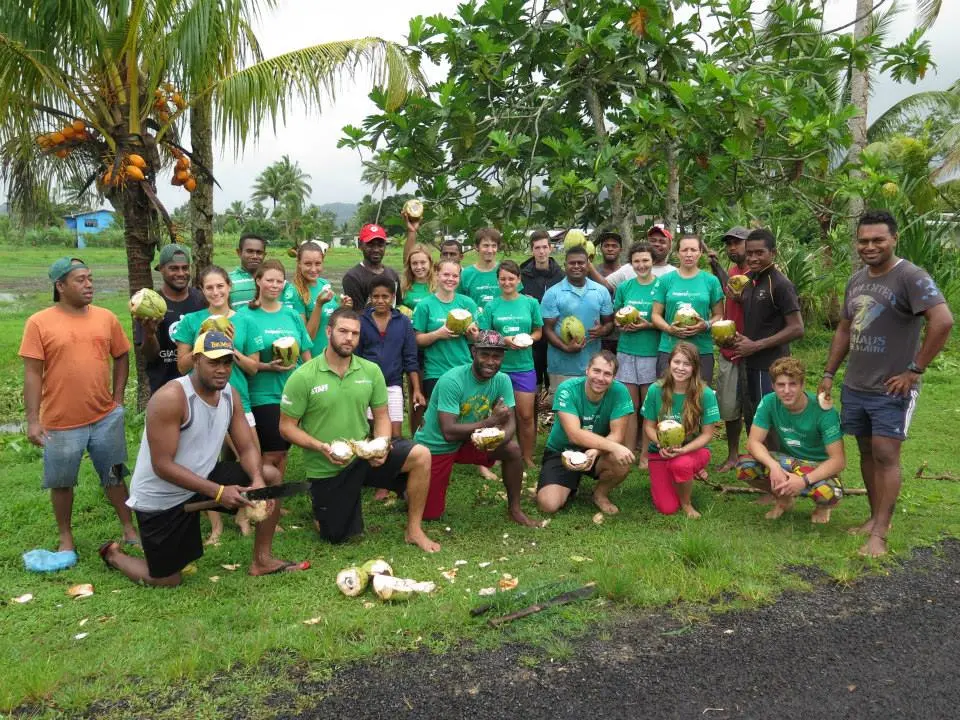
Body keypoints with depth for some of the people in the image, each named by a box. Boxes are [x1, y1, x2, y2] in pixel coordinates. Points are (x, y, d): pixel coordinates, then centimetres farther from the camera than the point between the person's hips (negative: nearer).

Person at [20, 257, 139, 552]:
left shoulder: (106, 318, 1)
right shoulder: (39, 323, -8)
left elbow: (121, 358, 11)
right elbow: (32, 374, -8)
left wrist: (117, 399, 3)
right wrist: (33, 420, -11)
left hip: (106, 417, 2)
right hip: (61, 422, -2)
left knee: (114, 476, 14)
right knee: (62, 482, 13)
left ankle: (129, 529, 28)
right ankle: (66, 538, 31)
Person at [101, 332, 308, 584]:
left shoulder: (230, 394, -4)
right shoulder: (170, 398, -27)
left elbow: (247, 448, -4)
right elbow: (162, 466, -28)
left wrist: (257, 480, -26)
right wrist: (218, 492, -33)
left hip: (204, 478, 7)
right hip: (161, 498, -6)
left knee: (271, 476, -5)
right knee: (167, 581, 3)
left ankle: (262, 560, 7)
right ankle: (113, 554, 33)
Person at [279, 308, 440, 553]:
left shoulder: (371, 371, -3)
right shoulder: (303, 377, -13)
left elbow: (381, 416, 4)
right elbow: (287, 427, -9)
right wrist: (321, 447, -24)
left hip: (364, 455, 2)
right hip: (326, 468, -2)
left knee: (420, 455, -21)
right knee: (337, 538, 6)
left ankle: (413, 530, -6)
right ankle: (323, 505, 40)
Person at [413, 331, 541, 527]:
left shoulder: (502, 381, -11)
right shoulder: (452, 381, -28)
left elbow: (510, 423, -13)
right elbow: (449, 432, -32)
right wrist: (491, 421, -32)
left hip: (467, 441, 5)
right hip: (434, 446, -5)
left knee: (513, 449, -17)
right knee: (430, 514, -1)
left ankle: (514, 509, 2)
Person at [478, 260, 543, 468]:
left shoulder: (530, 303, 2)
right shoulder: (492, 306, 1)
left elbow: (538, 332, 8)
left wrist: (528, 339, -13)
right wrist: (504, 340, -15)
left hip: (524, 366, 0)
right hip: (499, 366, 0)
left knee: (526, 415, 2)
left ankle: (528, 459, 16)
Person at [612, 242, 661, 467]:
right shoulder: (624, 288, 9)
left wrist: (648, 325, -16)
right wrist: (623, 325, -6)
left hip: (652, 353, -2)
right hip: (626, 352, 2)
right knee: (630, 405, 5)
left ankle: (646, 455, 11)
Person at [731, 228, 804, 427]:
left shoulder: (781, 284, -13)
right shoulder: (749, 280, 10)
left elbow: (797, 329, -17)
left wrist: (756, 345, -18)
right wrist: (741, 338, 3)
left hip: (771, 367, -8)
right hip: (750, 364, 8)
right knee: (751, 421, 16)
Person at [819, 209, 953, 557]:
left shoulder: (911, 277, -13)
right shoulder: (856, 280, 11)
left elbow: (943, 321, -23)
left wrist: (915, 370, -19)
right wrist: (828, 374, 15)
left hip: (891, 389, -7)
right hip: (855, 386, 7)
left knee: (885, 455, -5)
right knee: (867, 452, 13)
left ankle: (879, 534, -1)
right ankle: (876, 517, 25)